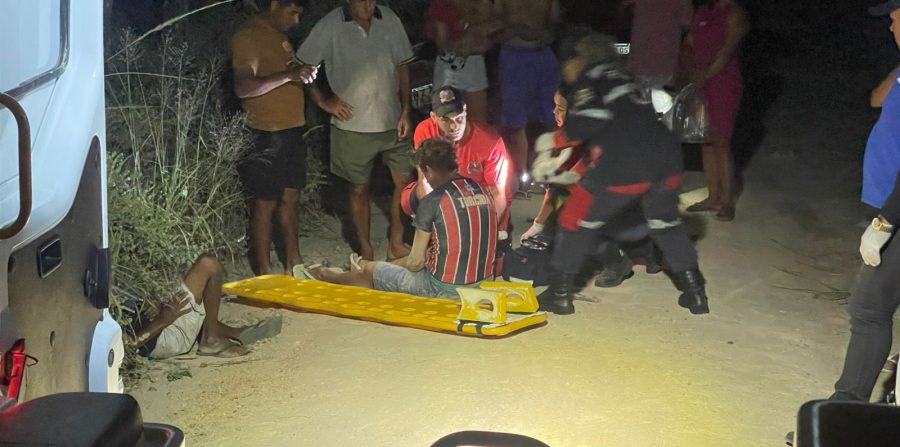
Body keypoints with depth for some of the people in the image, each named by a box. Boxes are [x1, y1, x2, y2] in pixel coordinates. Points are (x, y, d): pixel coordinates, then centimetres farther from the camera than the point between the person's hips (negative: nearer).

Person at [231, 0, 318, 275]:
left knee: (290, 198, 14)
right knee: (265, 202, -2)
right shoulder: (247, 38, -13)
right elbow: (243, 87, -24)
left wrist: (302, 73, 11)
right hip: (268, 134, -9)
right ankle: (264, 273, 5)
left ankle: (294, 262, 23)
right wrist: (288, 75, -29)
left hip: (292, 129, 9)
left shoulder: (278, 35, 15)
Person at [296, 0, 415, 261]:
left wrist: (405, 110, 1)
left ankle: (396, 245, 22)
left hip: (392, 121, 3)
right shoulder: (330, 26, -11)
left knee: (404, 181, 4)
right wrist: (323, 101, -7)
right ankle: (366, 252, 25)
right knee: (359, 189, 9)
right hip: (353, 125, -3)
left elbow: (402, 66, 6)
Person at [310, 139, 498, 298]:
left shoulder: (432, 202, -16)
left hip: (445, 289, -6)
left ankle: (329, 277, 46)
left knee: (369, 271, 17)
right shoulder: (482, 191, 4)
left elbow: (415, 262, -11)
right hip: (483, 283, 6)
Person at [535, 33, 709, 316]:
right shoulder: (620, 76, 30)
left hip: (624, 164, -7)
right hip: (666, 154, 7)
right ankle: (694, 291, 25)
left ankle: (559, 293, 11)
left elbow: (592, 119, -12)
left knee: (579, 218, 9)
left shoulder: (586, 82, 7)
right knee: (666, 221, 27)